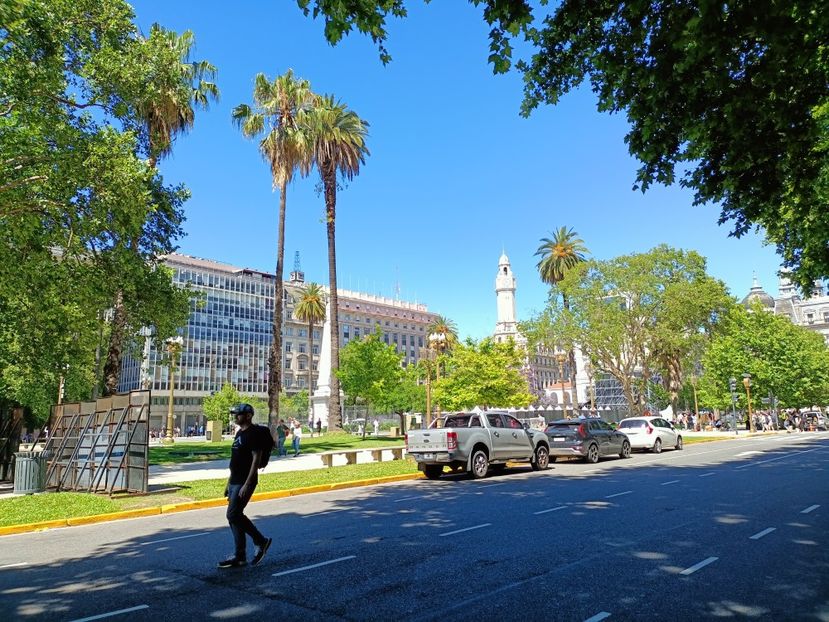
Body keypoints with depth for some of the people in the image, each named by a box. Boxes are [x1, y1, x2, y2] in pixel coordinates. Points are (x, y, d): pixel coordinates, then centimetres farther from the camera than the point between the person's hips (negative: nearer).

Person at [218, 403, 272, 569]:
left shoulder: (253, 433, -13)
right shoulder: (239, 433, 15)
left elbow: (256, 459, -19)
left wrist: (247, 484, -23)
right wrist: (229, 483, 19)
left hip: (244, 483, -9)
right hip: (234, 482, 10)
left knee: (233, 515, -10)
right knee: (235, 517, 9)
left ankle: (261, 541, 5)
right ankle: (239, 557, 17)